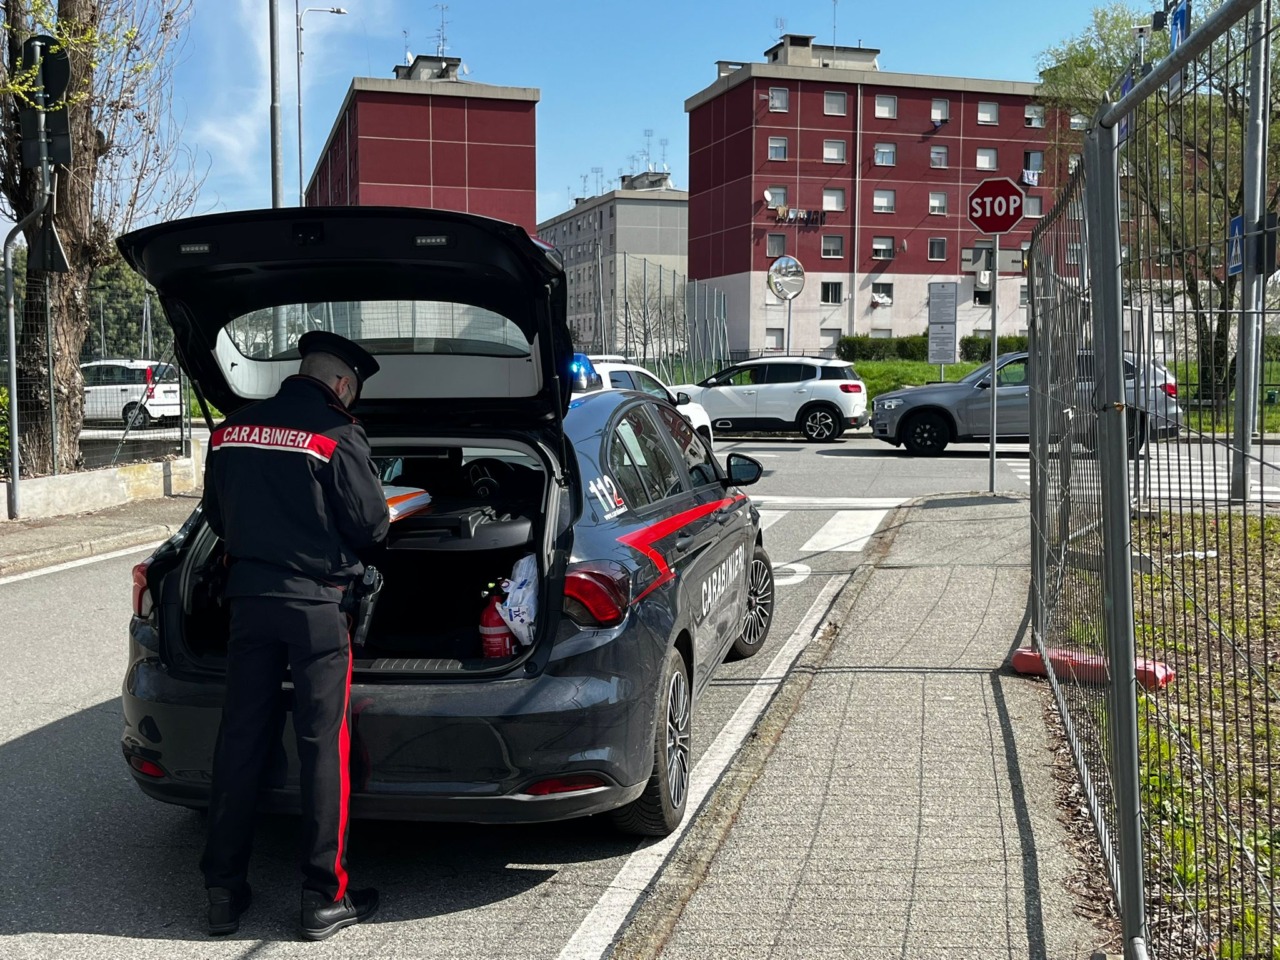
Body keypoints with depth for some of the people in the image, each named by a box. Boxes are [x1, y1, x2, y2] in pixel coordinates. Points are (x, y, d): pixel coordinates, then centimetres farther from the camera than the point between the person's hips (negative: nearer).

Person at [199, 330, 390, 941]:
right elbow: (371, 526, -7)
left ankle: (224, 893, 17)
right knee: (324, 746, 3)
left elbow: (216, 517, 14)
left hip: (248, 597, 5)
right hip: (315, 602, -5)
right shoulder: (338, 438, -11)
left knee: (239, 743, 10)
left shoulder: (230, 431, 5)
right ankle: (325, 900, 8)